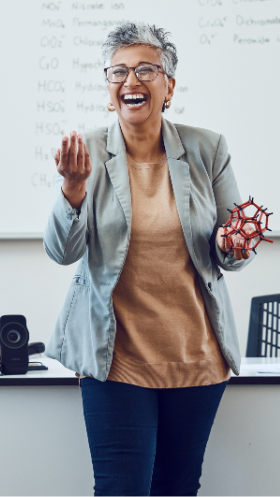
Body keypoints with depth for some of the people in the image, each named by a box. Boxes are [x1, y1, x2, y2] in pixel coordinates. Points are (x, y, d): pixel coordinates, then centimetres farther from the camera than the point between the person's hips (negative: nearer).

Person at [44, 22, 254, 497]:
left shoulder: (207, 149, 0)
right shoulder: (86, 152, -3)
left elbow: (229, 258, 7)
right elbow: (62, 252, -8)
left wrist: (232, 247, -17)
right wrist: (73, 189, -25)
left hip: (197, 355, 2)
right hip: (118, 356, -2)